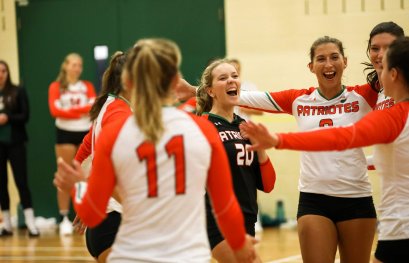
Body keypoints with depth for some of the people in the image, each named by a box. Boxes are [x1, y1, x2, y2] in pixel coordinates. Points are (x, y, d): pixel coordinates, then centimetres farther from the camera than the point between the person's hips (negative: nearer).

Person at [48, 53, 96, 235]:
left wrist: (71, 110, -16)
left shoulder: (87, 86, 10)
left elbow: (94, 106, -5)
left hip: (85, 133, 2)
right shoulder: (56, 87, 3)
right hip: (65, 133, -2)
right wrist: (82, 111, -13)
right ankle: (64, 219, 2)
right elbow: (55, 110, -10)